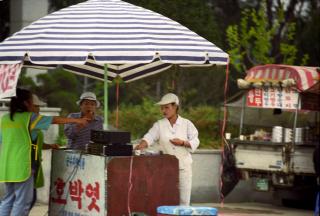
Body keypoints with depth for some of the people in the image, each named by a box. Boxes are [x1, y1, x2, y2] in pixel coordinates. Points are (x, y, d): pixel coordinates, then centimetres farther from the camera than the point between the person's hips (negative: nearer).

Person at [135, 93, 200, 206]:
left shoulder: (187, 124, 2)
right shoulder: (159, 125, 4)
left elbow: (195, 142, 0)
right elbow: (149, 137, -9)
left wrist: (182, 143, -17)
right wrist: (141, 145, -29)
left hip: (183, 166, -1)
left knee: (184, 198, 1)